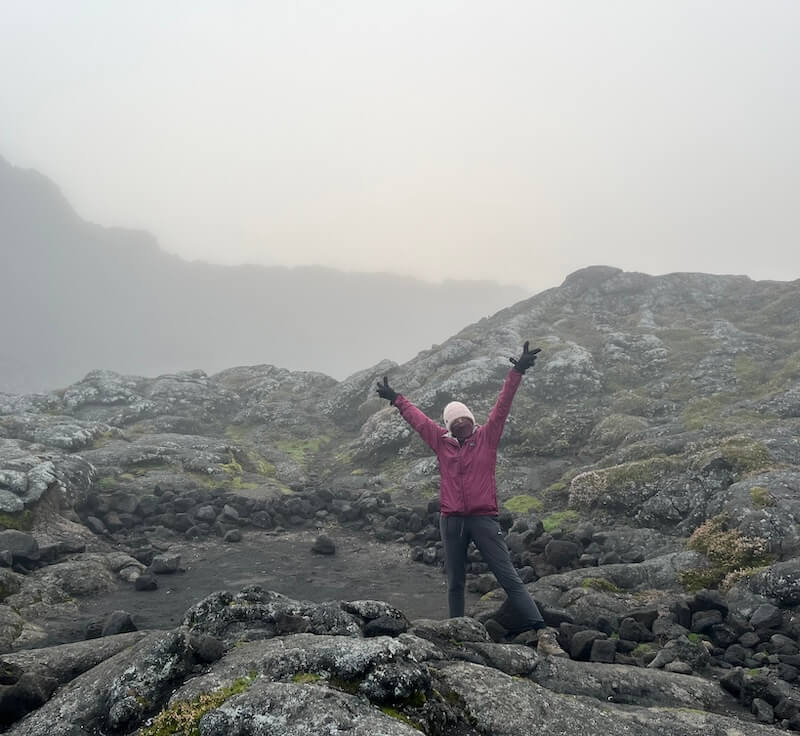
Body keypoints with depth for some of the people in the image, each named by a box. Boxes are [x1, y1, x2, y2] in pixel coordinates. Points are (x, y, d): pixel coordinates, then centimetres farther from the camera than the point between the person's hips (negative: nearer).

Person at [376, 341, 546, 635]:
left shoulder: (487, 436, 4)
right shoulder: (442, 442, 10)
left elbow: (503, 405, -3)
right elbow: (418, 418, 22)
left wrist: (517, 373, -10)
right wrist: (396, 399, 31)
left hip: (484, 518, -3)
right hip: (451, 520, 3)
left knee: (508, 575, -6)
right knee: (455, 582, 11)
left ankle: (534, 624, -7)